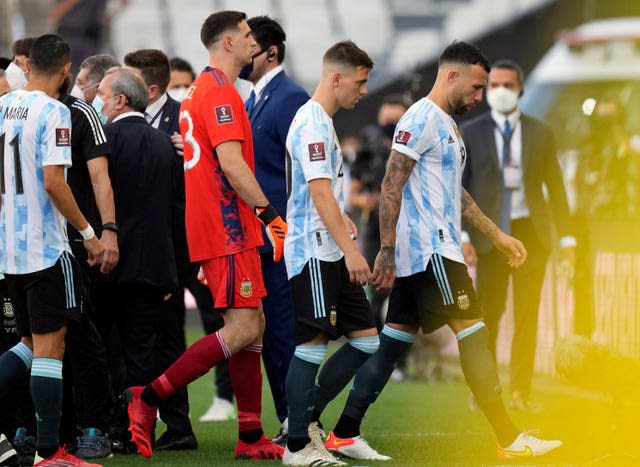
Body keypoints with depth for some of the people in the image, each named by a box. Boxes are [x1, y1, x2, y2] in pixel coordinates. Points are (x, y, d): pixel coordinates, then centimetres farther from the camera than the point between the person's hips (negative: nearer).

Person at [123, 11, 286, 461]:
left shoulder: (201, 91, 19)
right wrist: (270, 215, -20)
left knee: (254, 325, 11)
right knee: (242, 330, -12)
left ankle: (251, 437, 10)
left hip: (221, 229, 11)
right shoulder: (221, 92, -13)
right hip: (229, 229, -11)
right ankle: (149, 398, -12)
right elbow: (231, 163, -21)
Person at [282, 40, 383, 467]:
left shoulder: (322, 122, 19)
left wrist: (341, 218, 19)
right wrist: (350, 249, -24)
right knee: (313, 344, -7)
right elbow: (319, 193, -21)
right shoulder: (313, 123, -13)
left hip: (331, 253, 10)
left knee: (366, 340, 7)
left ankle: (306, 419, 13)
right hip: (314, 251, -10)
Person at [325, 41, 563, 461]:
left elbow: (456, 193, 29)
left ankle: (344, 434, 8)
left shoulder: (447, 124, 20)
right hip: (431, 250, -10)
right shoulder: (422, 119, -11)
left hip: (427, 252, 10)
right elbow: (391, 185, -17)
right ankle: (509, 440, -8)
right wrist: (387, 250, -21)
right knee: (473, 332, -9)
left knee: (395, 341, 8)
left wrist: (498, 235, 27)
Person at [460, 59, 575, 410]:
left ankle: (520, 392, 1)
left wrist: (566, 235, 2)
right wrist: (462, 235, -9)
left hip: (531, 233, 1)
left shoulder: (539, 133, 8)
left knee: (527, 313, -2)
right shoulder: (470, 133, 4)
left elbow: (555, 186, 8)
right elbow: (459, 188, 2)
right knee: (489, 312, 1)